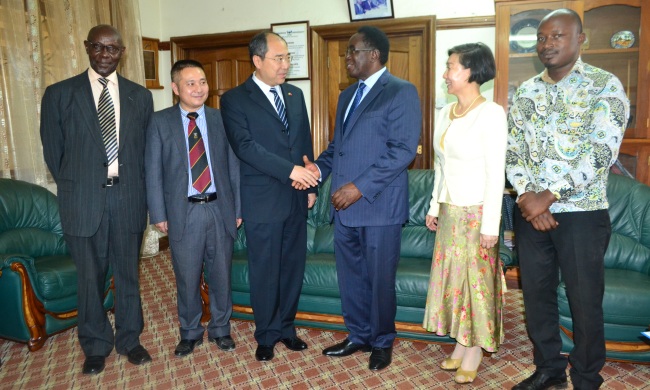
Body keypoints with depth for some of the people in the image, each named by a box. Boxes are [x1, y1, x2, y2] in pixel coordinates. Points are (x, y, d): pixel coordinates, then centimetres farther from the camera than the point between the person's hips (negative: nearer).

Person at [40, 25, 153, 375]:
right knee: (90, 276, 11)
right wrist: (74, 190, 5)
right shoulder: (59, 94, 1)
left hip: (128, 196, 1)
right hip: (84, 199, -1)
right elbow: (53, 151, 5)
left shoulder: (140, 96, 6)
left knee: (127, 273, 12)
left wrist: (136, 188, 3)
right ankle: (95, 345, 31)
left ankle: (129, 339, 31)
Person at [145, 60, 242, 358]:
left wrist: (238, 208, 2)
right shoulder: (160, 122, 1)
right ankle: (190, 332, 32)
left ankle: (220, 328, 32)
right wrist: (159, 214, -4)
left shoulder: (221, 119, 4)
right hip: (183, 212, -1)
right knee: (187, 278, 10)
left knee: (221, 274, 11)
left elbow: (234, 166, 4)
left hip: (220, 208, 1)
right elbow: (153, 172, 0)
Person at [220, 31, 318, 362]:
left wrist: (310, 185, 9)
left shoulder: (295, 95, 12)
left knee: (293, 266, 12)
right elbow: (245, 146, -17)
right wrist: (290, 170, -22)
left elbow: (306, 143, 14)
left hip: (296, 198, 5)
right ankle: (267, 335, 26)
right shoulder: (234, 99, -5)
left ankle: (286, 327, 31)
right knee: (265, 271, 7)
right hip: (262, 200, -5)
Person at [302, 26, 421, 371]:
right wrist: (319, 167, -1)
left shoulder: (401, 92, -6)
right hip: (344, 205, 7)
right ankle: (358, 336, 34)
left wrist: (360, 187, -20)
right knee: (350, 276, 15)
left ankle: (382, 342, 29)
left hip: (379, 205, -7)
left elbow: (403, 150, -15)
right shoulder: (347, 95, 18)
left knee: (379, 279, 7)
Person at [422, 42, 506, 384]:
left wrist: (491, 225, -16)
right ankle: (461, 343, 28)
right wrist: (434, 206, 13)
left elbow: (496, 173, -15)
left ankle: (475, 349, 22)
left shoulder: (491, 113, -13)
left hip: (476, 211, -7)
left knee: (476, 277, 5)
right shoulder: (446, 112, 8)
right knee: (451, 275, 12)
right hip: (450, 210, 7)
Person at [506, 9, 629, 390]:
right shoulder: (526, 91, 9)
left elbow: (602, 152, -15)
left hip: (581, 213, -4)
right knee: (536, 294, 12)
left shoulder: (605, 85, -4)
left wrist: (548, 197, -18)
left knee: (585, 301, 7)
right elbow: (512, 148, 4)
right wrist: (526, 196, -11)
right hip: (530, 211, 4)